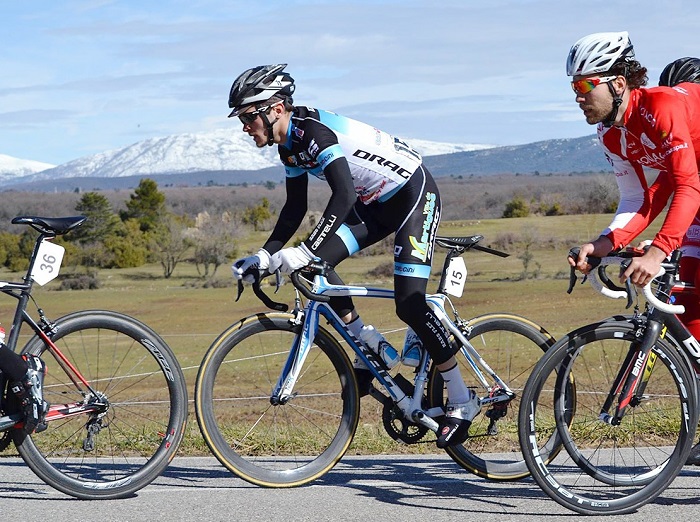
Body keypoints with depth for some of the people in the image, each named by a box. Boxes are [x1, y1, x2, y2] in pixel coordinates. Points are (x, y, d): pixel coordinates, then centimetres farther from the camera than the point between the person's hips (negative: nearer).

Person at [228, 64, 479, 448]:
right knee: (315, 263, -7)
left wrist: (303, 253, -44)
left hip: (414, 193, -9)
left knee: (409, 303, -16)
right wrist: (264, 256, -2)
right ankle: (371, 348, 4)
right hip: (376, 204, 9)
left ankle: (461, 401, -3)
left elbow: (343, 196, -39)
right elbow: (295, 209, 8)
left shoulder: (316, 131, -28)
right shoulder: (289, 145, 1)